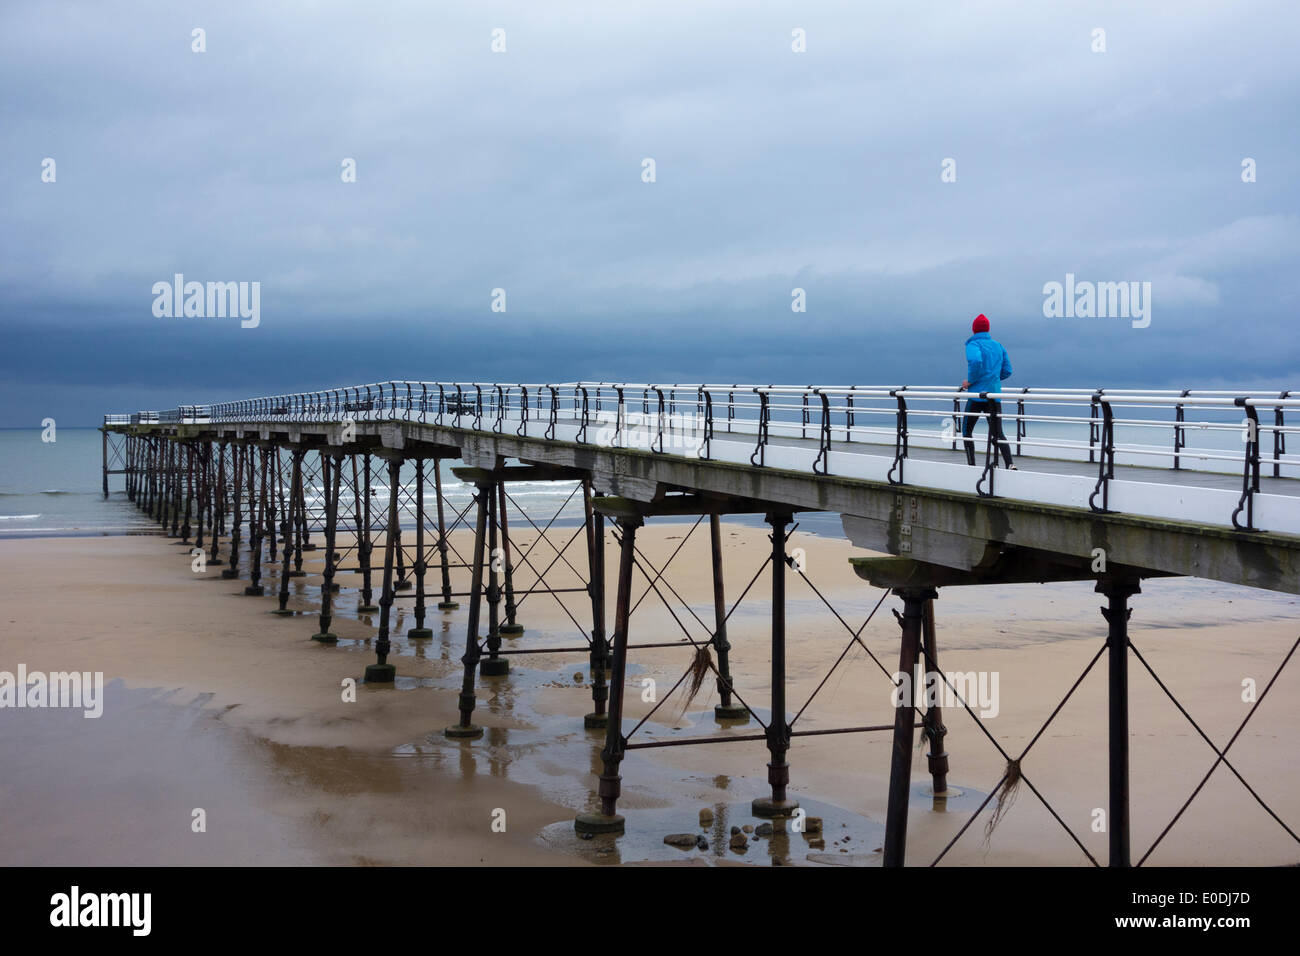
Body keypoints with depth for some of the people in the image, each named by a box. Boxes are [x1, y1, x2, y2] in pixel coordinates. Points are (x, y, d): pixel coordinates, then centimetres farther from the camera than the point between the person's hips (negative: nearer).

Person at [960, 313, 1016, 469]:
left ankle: (971, 465, 5)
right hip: (995, 395, 5)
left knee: (967, 431, 9)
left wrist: (970, 381, -14)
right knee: (997, 434, 7)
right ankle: (1010, 464, -11)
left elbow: (975, 361, -27)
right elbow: (1007, 371, 14)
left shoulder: (973, 344, -6)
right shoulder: (998, 345, 14)